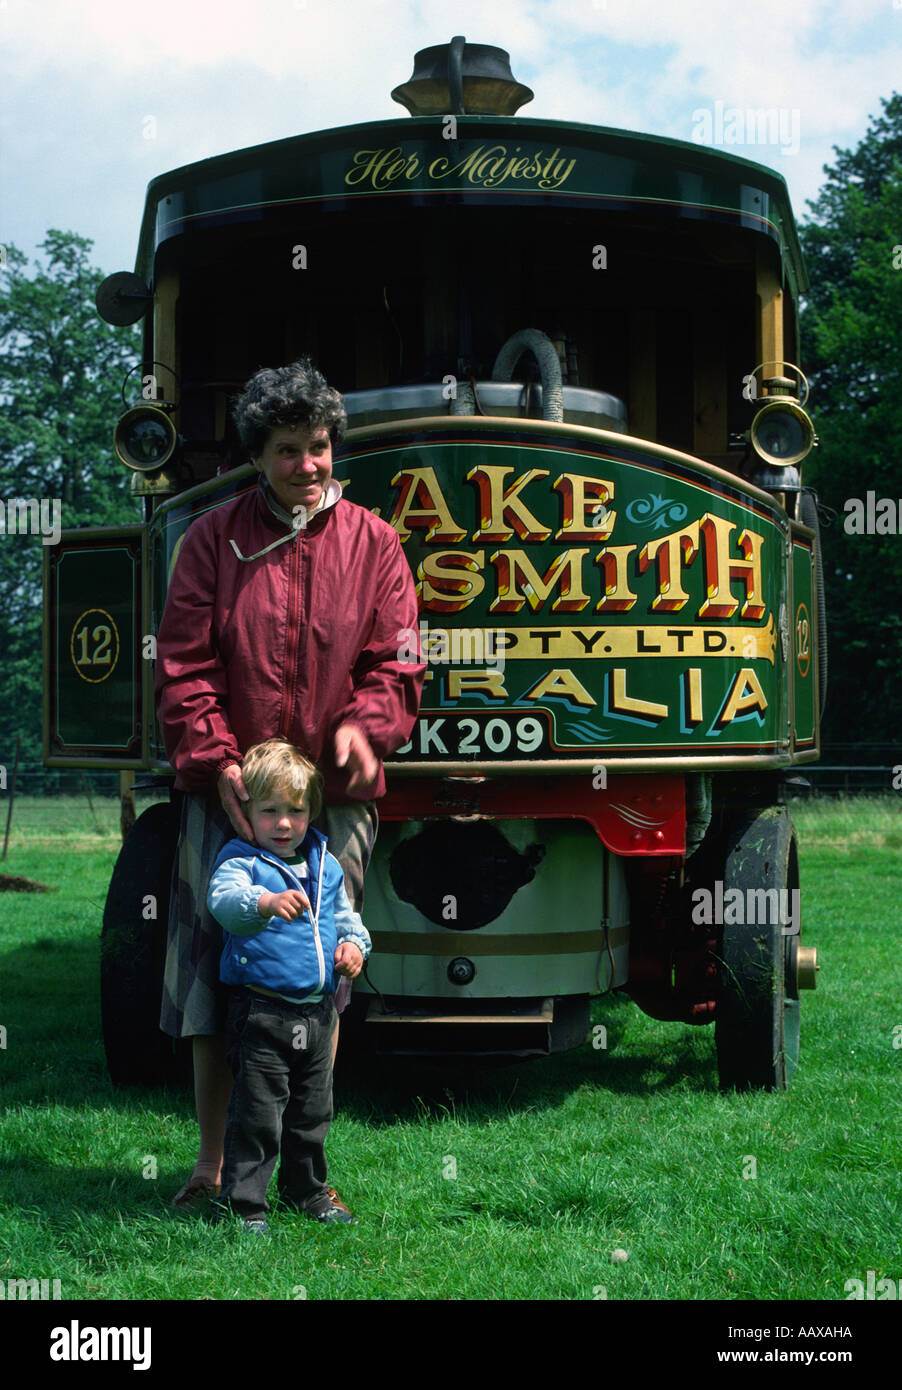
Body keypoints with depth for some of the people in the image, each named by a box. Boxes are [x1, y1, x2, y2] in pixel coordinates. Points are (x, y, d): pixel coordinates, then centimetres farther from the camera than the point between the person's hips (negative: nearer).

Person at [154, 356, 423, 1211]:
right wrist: (216, 760, -11)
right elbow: (183, 666, 1)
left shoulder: (371, 542, 7)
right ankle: (212, 1163, 13)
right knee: (213, 967, 0)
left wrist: (363, 724, -14)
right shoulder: (214, 538, 4)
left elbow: (393, 659, 6)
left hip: (336, 795, 1)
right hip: (229, 791, -1)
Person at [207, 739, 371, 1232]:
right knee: (257, 1112, -6)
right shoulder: (240, 860, -9)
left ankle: (307, 1190, 34)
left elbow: (343, 915, 25)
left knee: (312, 1111, 18)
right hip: (262, 1010, -6)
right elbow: (224, 900, -31)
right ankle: (242, 1203, 6)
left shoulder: (325, 866, 11)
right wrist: (263, 903, -51)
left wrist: (354, 943, 3)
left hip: (317, 1013, 6)